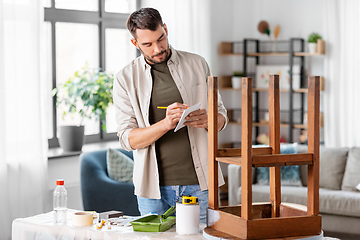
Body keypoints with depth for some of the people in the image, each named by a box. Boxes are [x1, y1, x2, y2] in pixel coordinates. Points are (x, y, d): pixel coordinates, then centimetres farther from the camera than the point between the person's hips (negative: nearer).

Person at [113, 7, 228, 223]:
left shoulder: (197, 65, 6)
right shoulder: (125, 79, 2)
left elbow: (221, 115, 11)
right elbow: (127, 139, -5)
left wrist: (207, 121, -14)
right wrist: (166, 124, -22)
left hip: (199, 182, 1)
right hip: (155, 188, 0)